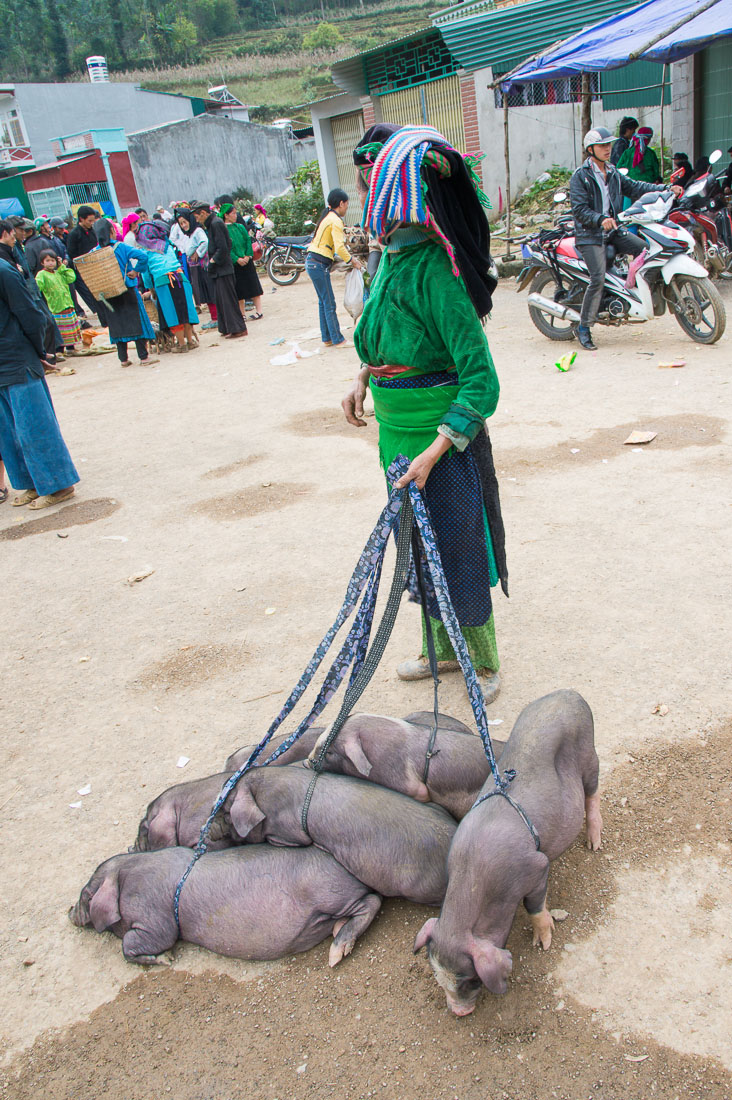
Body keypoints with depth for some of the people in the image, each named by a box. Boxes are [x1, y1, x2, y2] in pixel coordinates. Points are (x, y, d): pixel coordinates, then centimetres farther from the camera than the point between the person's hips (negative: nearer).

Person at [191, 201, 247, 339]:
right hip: (219, 270, 10)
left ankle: (237, 329, -1)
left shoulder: (216, 223, -15)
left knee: (228, 299, -6)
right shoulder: (212, 223, 14)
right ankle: (227, 328, 18)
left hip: (223, 269, -10)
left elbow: (222, 248, -21)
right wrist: (212, 261, 10)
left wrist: (213, 262, -13)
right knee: (221, 300, 12)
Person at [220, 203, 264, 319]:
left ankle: (259, 311, 5)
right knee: (239, 291, 2)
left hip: (247, 261, 2)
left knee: (253, 287, 0)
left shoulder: (240, 227, 8)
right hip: (234, 264, -2)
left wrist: (248, 255, -11)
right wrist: (237, 259, -19)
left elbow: (248, 240, 3)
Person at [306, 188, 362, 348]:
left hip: (313, 262, 10)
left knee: (323, 302, 13)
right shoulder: (335, 221, -13)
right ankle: (338, 340, -1)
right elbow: (339, 248, -21)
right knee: (329, 303, -5)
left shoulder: (328, 216, 17)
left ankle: (327, 338, 19)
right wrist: (352, 261, -8)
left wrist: (350, 258, 16)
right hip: (319, 264, -10)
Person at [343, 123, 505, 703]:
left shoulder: (434, 270, -24)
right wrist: (363, 379, 8)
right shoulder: (394, 254, 3)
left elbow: (481, 382, -25)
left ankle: (483, 663, 29)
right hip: (398, 430, 9)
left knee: (458, 550, 7)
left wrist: (433, 452, -30)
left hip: (444, 435, -9)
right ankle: (443, 648, 41)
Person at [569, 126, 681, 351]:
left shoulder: (613, 173, 17)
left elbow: (634, 187, 16)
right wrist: (600, 219, -29)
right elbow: (579, 209, -13)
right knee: (598, 279, -19)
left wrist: (666, 189, 5)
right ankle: (584, 328, -10)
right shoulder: (580, 176, -5)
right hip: (590, 235, -7)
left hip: (613, 231, 7)